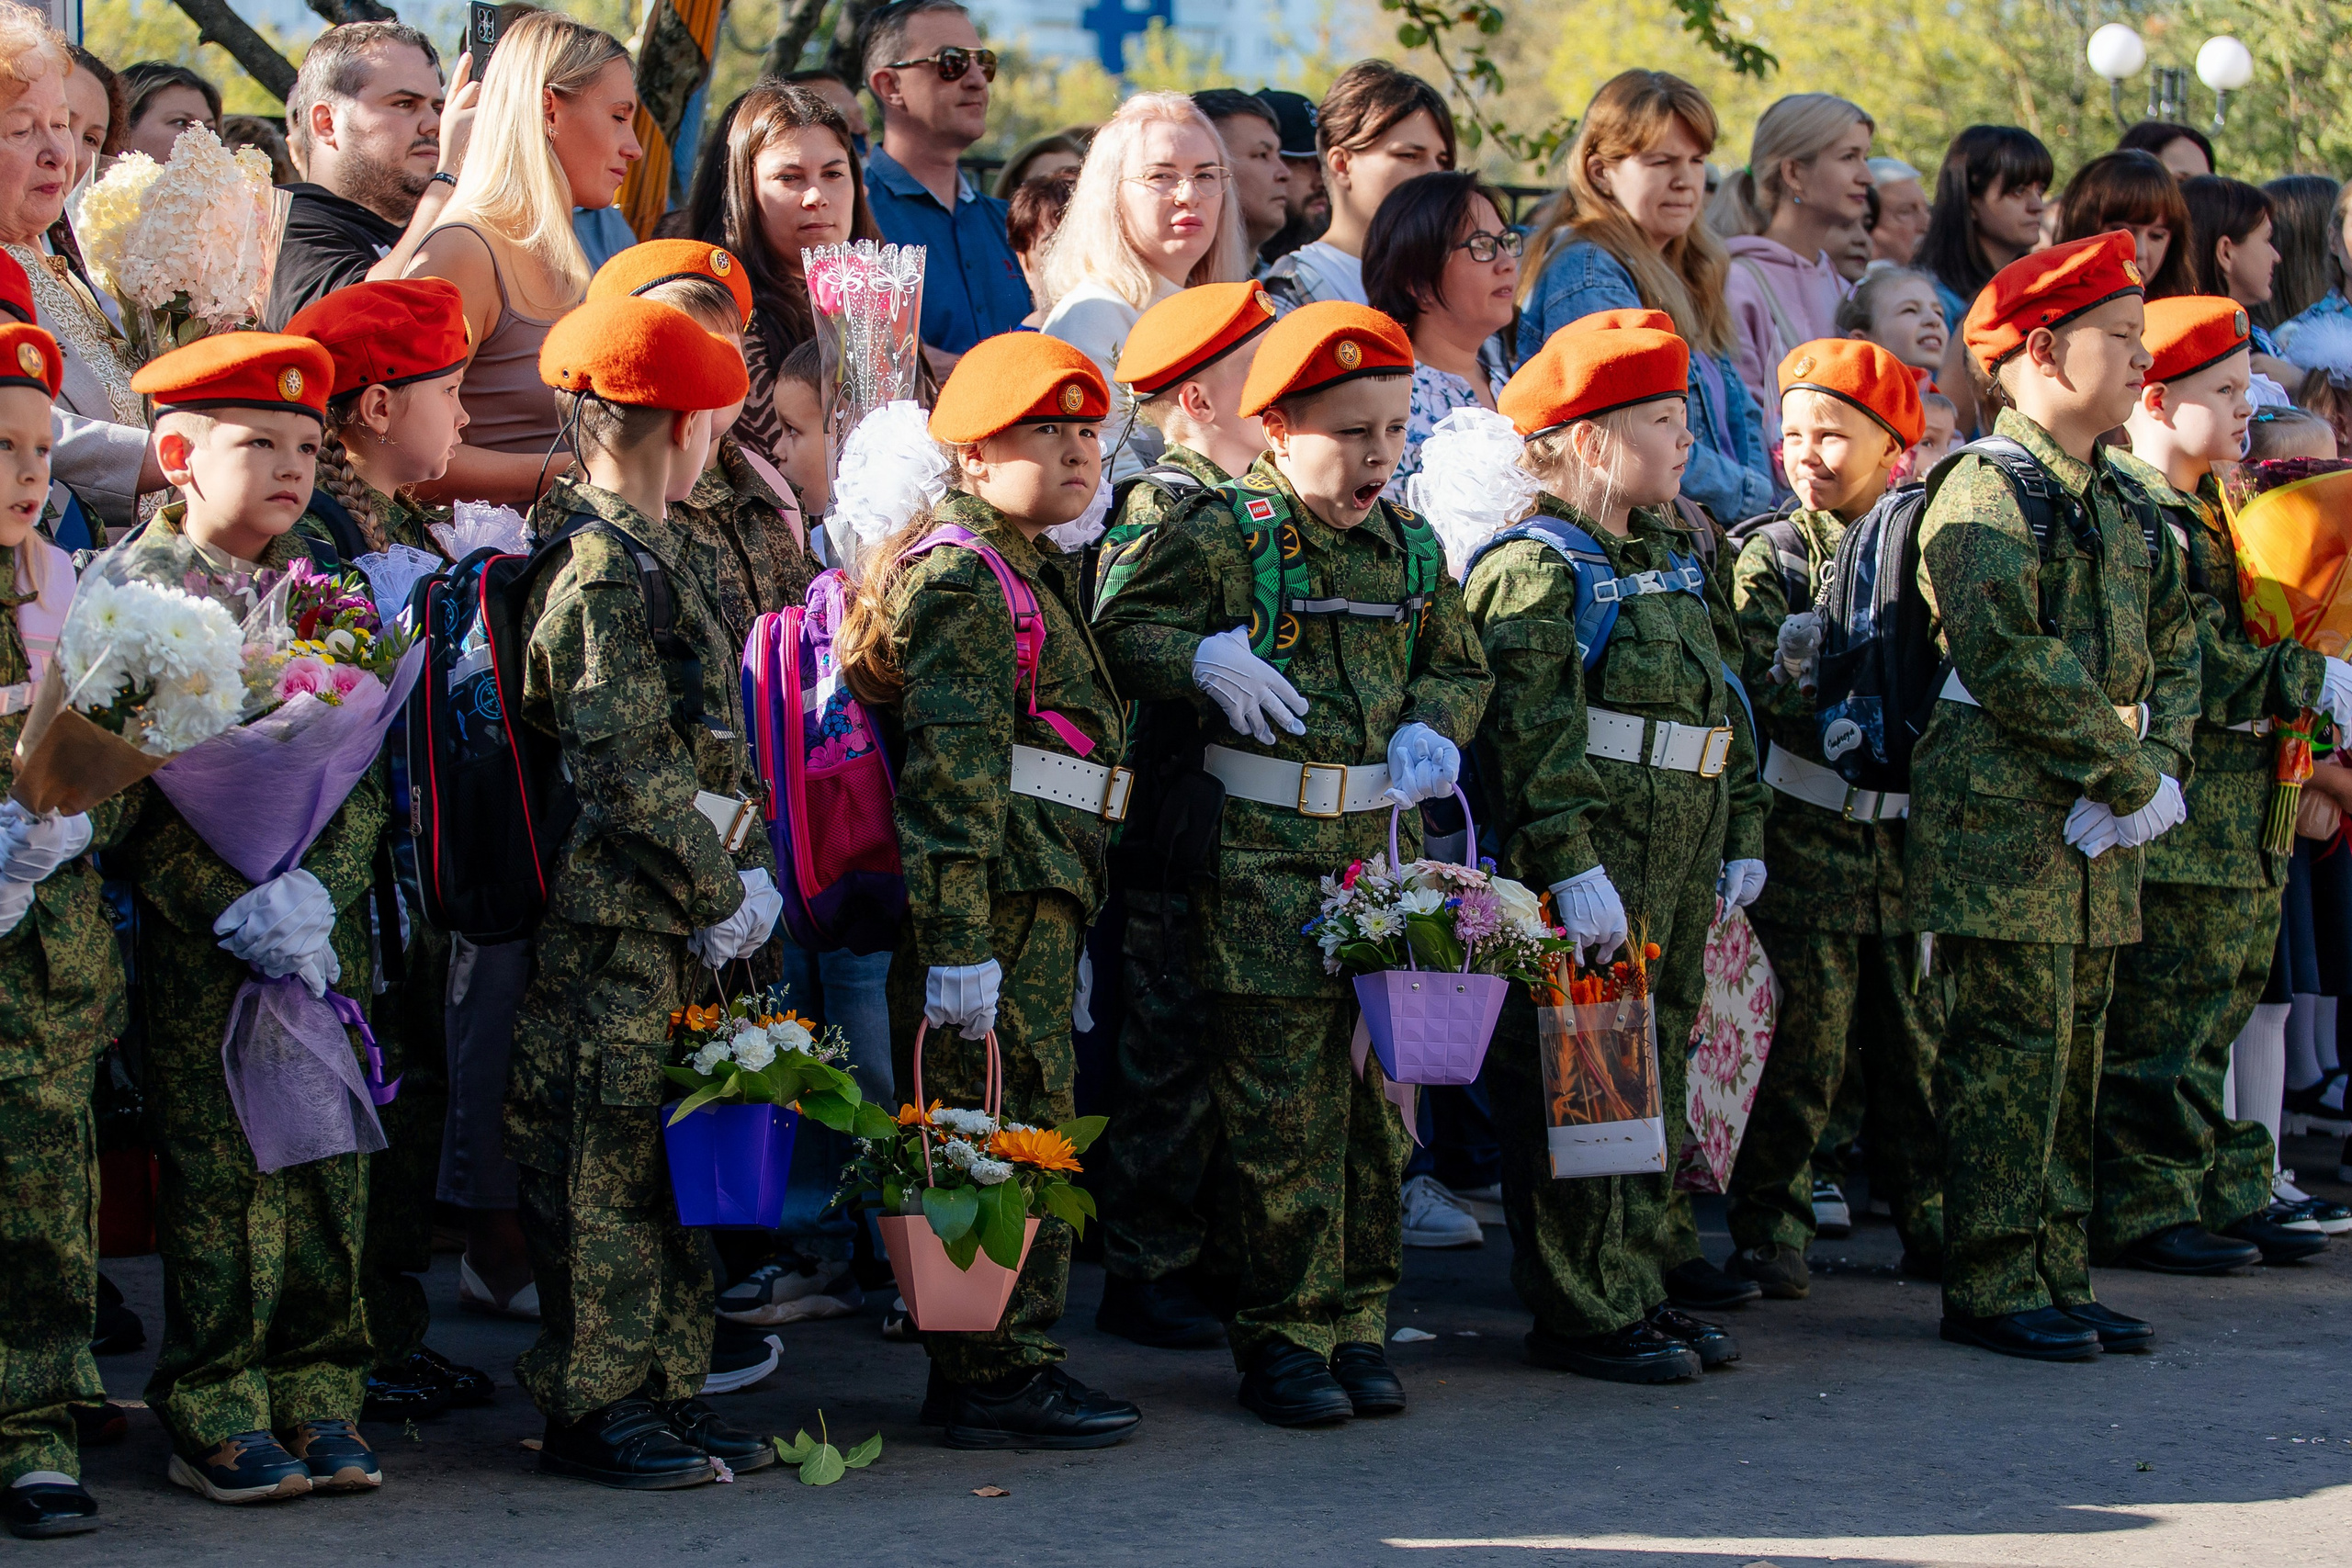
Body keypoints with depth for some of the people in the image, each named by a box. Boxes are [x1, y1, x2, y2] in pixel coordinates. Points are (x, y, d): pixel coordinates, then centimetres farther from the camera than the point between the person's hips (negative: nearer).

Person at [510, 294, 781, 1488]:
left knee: (675, 1158, 13)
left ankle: (665, 1388, 20)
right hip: (612, 921, -9)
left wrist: (746, 871, 10)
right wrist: (722, 893, -14)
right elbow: (624, 769, -21)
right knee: (605, 1160, -2)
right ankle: (594, 1406, 5)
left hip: (677, 925, 9)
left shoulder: (673, 557, 14)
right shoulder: (598, 571, -16)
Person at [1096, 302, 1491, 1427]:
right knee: (1280, 1109, -3)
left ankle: (1358, 1322, 18)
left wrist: (1434, 727, 2)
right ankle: (1283, 1334, 5)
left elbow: (1459, 666, 23)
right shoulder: (1219, 538, -5)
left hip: (1385, 849, 5)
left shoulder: (1411, 548, 11)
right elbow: (1120, 635, -1)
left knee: (1378, 1094, 8)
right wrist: (1203, 659, -18)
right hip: (1264, 863, -5)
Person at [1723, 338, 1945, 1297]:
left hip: (1906, 835, 4)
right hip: (1808, 837, -4)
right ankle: (1770, 1230, 4)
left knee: (1920, 1036, 10)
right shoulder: (1771, 558, -1)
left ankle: (1932, 1221, 20)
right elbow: (1766, 693, -13)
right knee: (1800, 1043, -4)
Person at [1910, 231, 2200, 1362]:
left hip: (2100, 830, 9)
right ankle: (1992, 1289, 0)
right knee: (2013, 1051, -6)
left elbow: (2172, 652, 17)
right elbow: (2010, 666, -21)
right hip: (2005, 819, -9)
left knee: (2075, 1054, 12)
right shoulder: (1987, 496, -13)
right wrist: (2132, 776, -17)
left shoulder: (2119, 505, 16)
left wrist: (2158, 774, -2)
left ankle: (2056, 1277, 18)